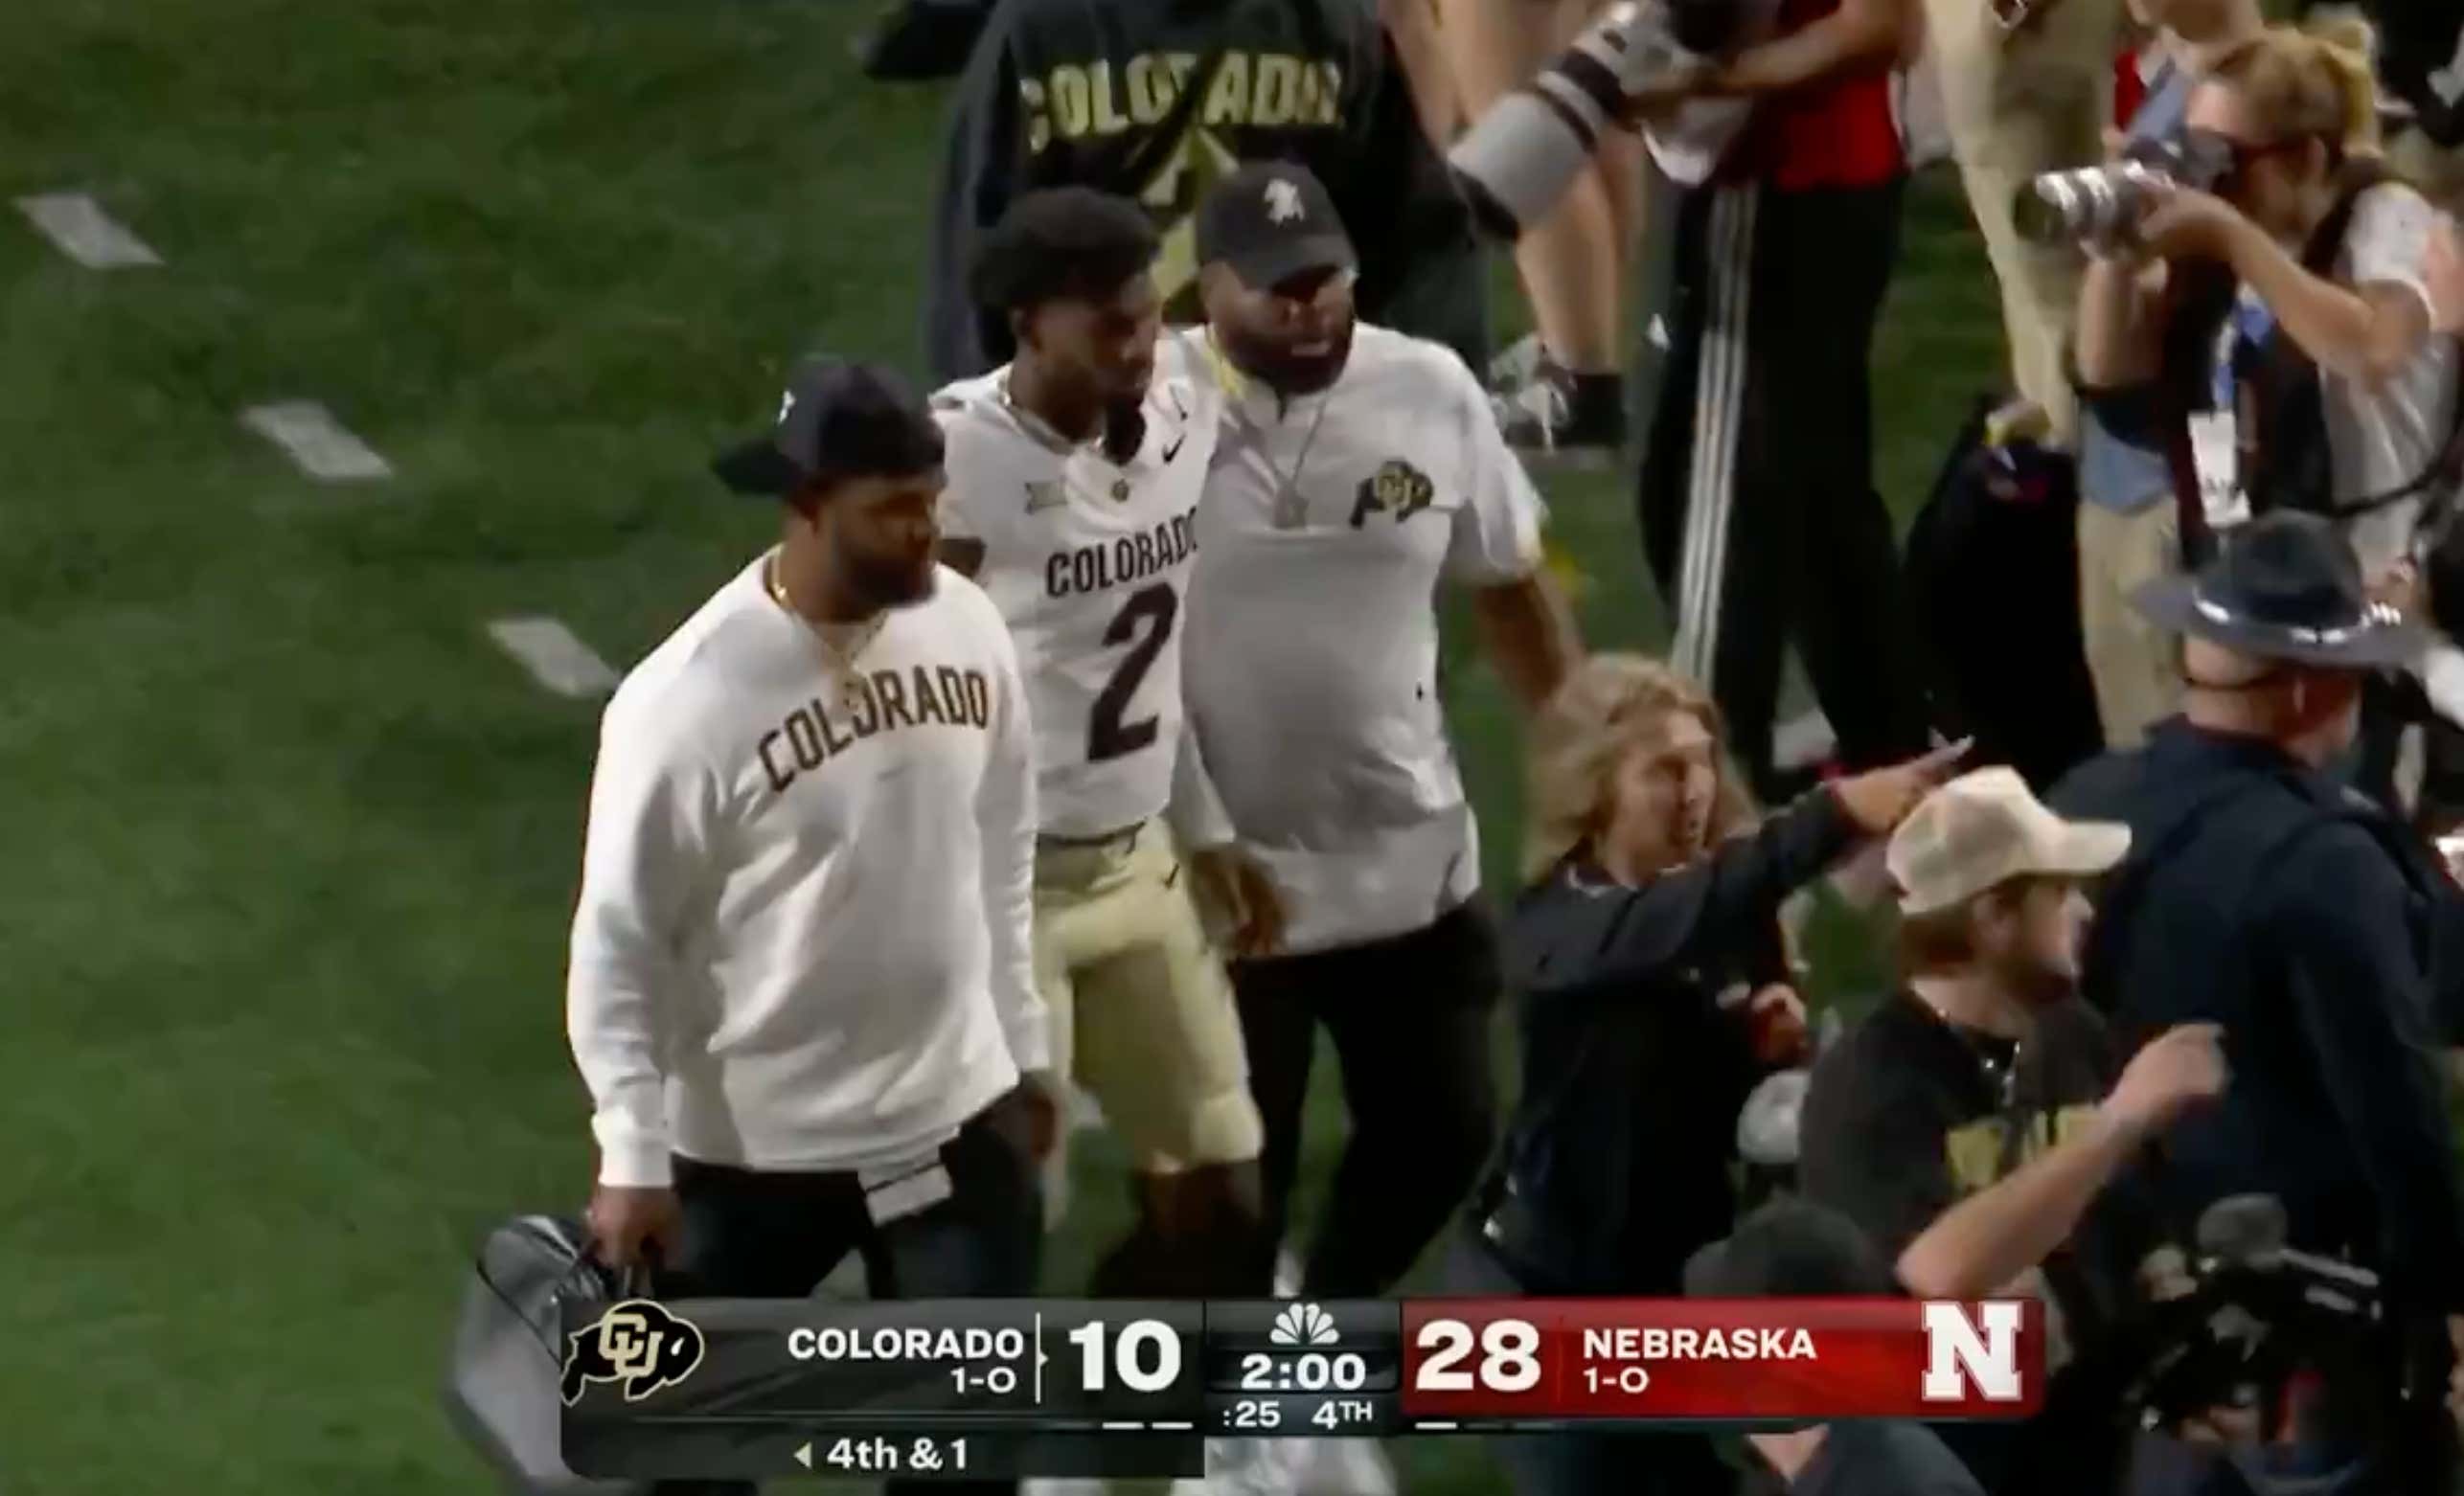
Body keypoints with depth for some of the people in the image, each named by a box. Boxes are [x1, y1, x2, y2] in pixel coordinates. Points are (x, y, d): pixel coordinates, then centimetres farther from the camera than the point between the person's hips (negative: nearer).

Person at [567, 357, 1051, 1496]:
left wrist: (1021, 1047, 16)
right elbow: (620, 939, -15)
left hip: (952, 1113, 5)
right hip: (753, 1142, -5)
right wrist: (631, 1154, -16)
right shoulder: (690, 699, -24)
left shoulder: (964, 626, -5)